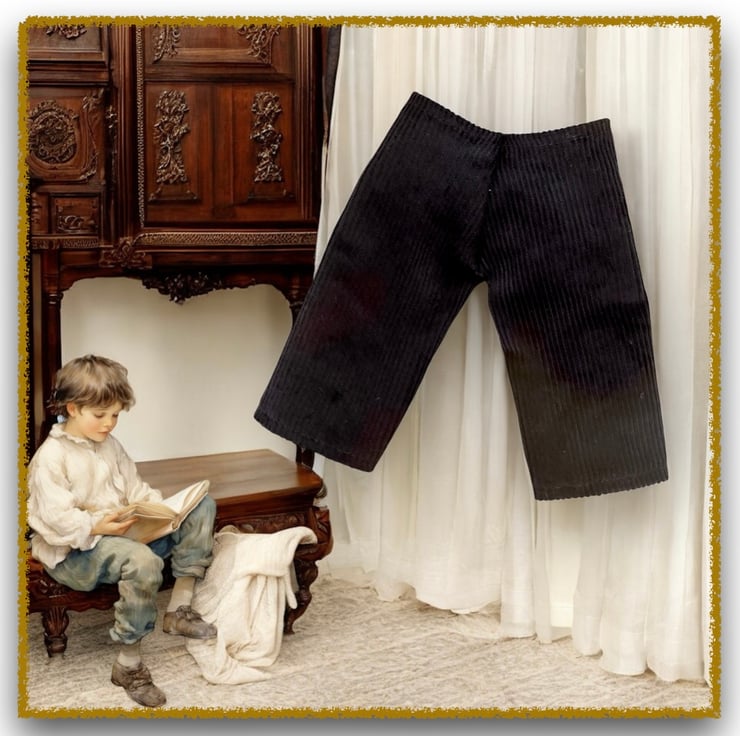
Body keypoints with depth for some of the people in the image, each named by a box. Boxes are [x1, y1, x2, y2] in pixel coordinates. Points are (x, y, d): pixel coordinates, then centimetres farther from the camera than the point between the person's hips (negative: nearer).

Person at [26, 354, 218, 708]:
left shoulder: (110, 445, 13)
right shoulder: (50, 457, -13)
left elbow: (136, 488, 14)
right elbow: (55, 520, -19)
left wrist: (159, 507, -6)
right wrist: (96, 527, -32)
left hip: (122, 531, 8)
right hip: (73, 551, -8)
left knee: (201, 507, -5)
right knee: (142, 560, -40)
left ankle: (179, 608, -8)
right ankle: (129, 665, -22)